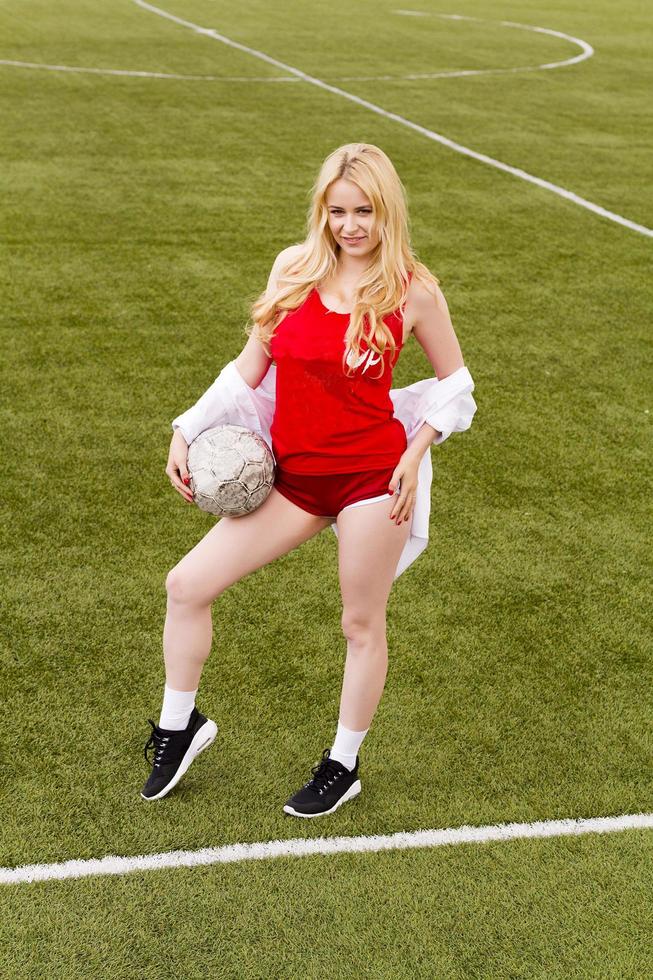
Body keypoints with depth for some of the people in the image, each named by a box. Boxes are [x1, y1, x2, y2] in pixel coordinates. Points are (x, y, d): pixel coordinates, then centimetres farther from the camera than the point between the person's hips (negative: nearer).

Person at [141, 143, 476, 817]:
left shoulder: (412, 290, -6)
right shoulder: (294, 267, 1)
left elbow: (454, 381, 6)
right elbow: (251, 362, 8)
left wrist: (416, 452, -7)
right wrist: (187, 432, 1)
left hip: (371, 476, -4)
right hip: (293, 477, 4)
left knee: (362, 624, 9)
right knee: (186, 585, 2)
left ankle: (343, 767, 31)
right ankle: (178, 727, 25)